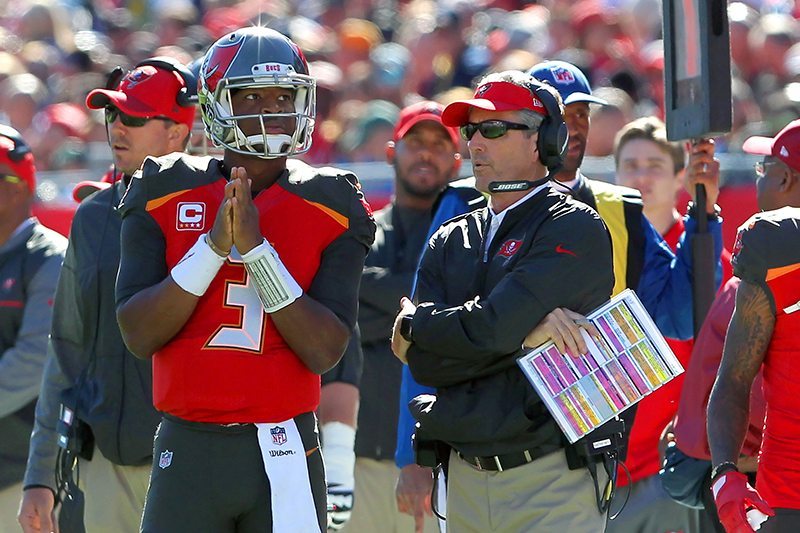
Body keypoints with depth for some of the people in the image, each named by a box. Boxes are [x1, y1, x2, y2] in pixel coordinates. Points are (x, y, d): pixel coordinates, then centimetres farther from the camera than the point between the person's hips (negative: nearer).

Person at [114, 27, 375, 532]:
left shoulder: (330, 208, 3)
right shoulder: (166, 196, 5)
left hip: (285, 453, -1)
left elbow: (325, 352, -8)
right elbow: (138, 335, -5)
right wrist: (213, 245, -14)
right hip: (189, 447, 1)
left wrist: (256, 246, -14)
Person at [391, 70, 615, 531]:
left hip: (552, 481, -6)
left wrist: (415, 326, 1)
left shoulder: (575, 230, -5)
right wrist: (531, 329, -11)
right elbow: (425, 365, 0)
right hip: (467, 479, 6)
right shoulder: (452, 242, 15)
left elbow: (492, 329, -17)